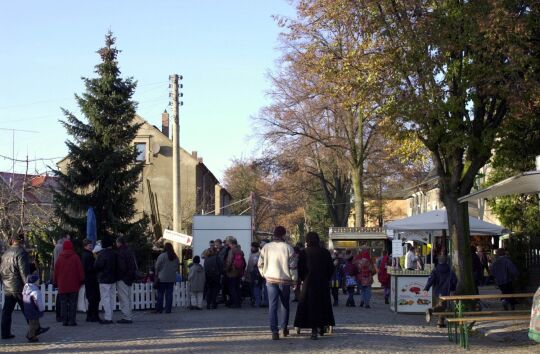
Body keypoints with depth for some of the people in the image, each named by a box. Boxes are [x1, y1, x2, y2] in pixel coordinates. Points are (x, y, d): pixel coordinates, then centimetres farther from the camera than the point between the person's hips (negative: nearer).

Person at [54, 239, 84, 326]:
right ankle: (72, 320, -5)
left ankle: (64, 320, 5)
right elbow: (80, 270, -4)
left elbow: (56, 271, 7)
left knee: (63, 303, 8)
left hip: (62, 286, 2)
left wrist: (56, 282, 16)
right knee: (73, 303, 0)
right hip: (74, 285, -2)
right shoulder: (75, 257, -5)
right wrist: (81, 281, 5)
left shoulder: (60, 258, 2)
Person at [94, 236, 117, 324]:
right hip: (113, 279, 7)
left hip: (104, 279, -7)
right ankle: (110, 317, 16)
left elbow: (97, 266, -17)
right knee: (112, 298, 11)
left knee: (105, 298, -5)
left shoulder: (102, 254, -16)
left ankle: (107, 318, -8)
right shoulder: (114, 253, 7)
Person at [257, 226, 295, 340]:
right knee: (285, 304, 18)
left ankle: (274, 331, -10)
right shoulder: (288, 247, -8)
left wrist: (264, 274, 17)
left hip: (270, 279, 1)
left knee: (272, 305, 0)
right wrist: (294, 277, 0)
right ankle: (284, 328, 24)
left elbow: (260, 263, 2)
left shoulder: (266, 247, 0)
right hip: (285, 279, -1)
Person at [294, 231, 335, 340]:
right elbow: (331, 268, 3)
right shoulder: (325, 252, 2)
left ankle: (314, 330, -9)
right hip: (323, 283, 3)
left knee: (311, 306, -1)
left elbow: (300, 269, -7)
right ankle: (322, 327, 27)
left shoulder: (304, 253, -5)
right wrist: (326, 279, 13)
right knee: (323, 305, 16)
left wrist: (303, 279, 7)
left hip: (309, 283, -3)